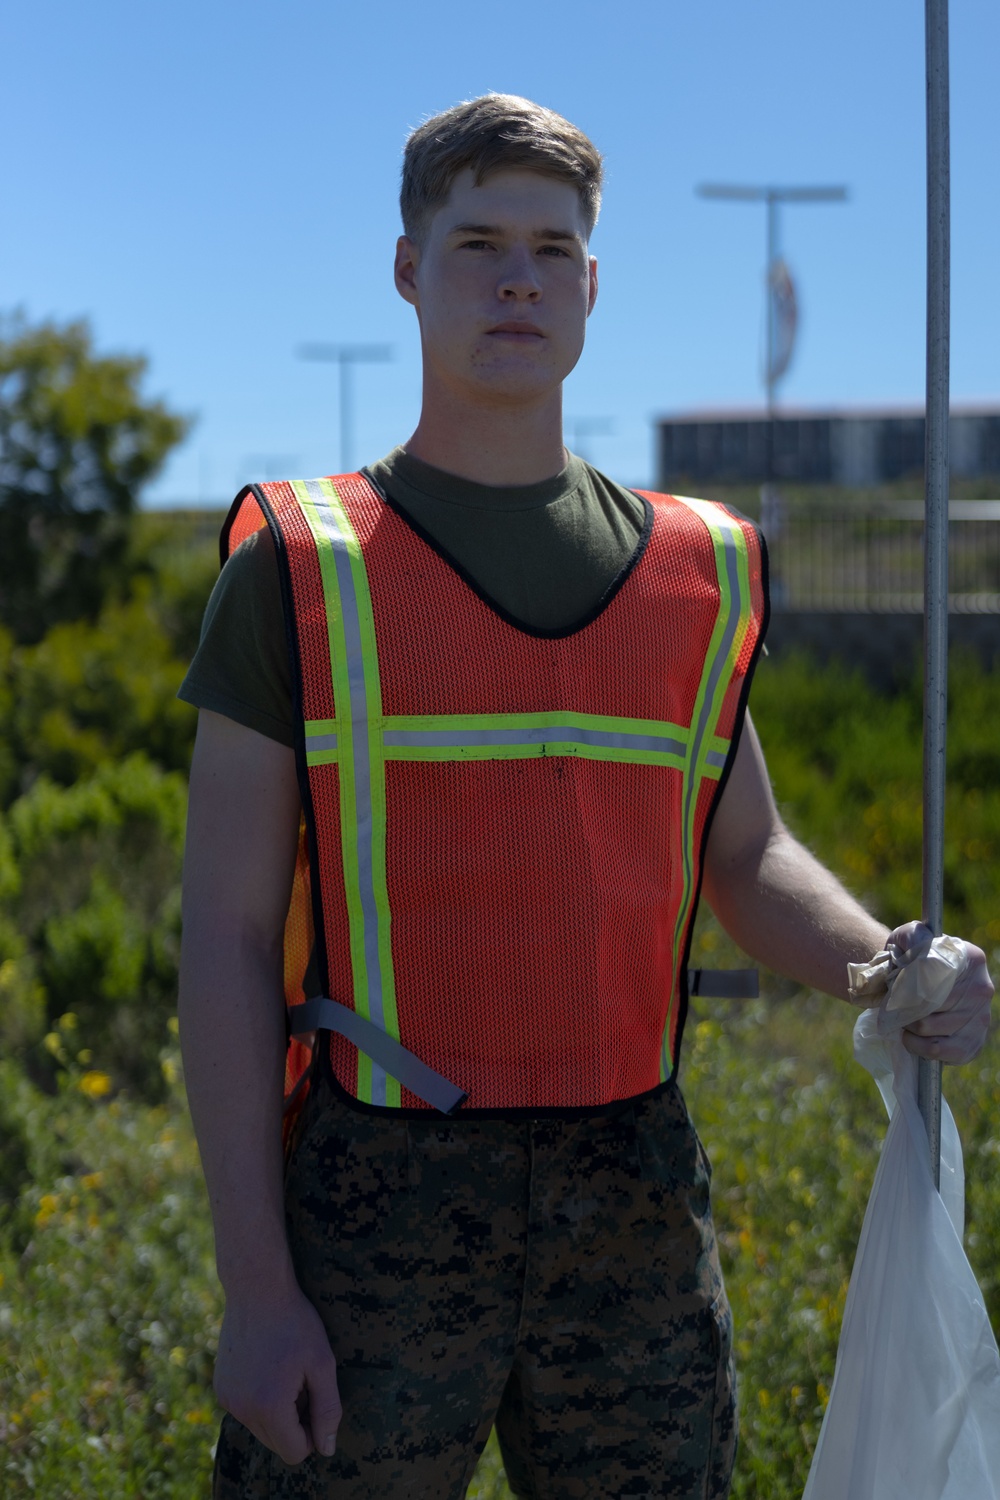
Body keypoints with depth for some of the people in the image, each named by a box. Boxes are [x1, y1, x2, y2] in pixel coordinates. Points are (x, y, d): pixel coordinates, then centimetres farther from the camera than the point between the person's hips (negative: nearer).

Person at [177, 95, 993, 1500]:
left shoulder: (696, 569, 10)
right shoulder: (303, 568, 0)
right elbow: (228, 937, -3)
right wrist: (256, 1287, -9)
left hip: (636, 1209, 3)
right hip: (381, 1208, -3)